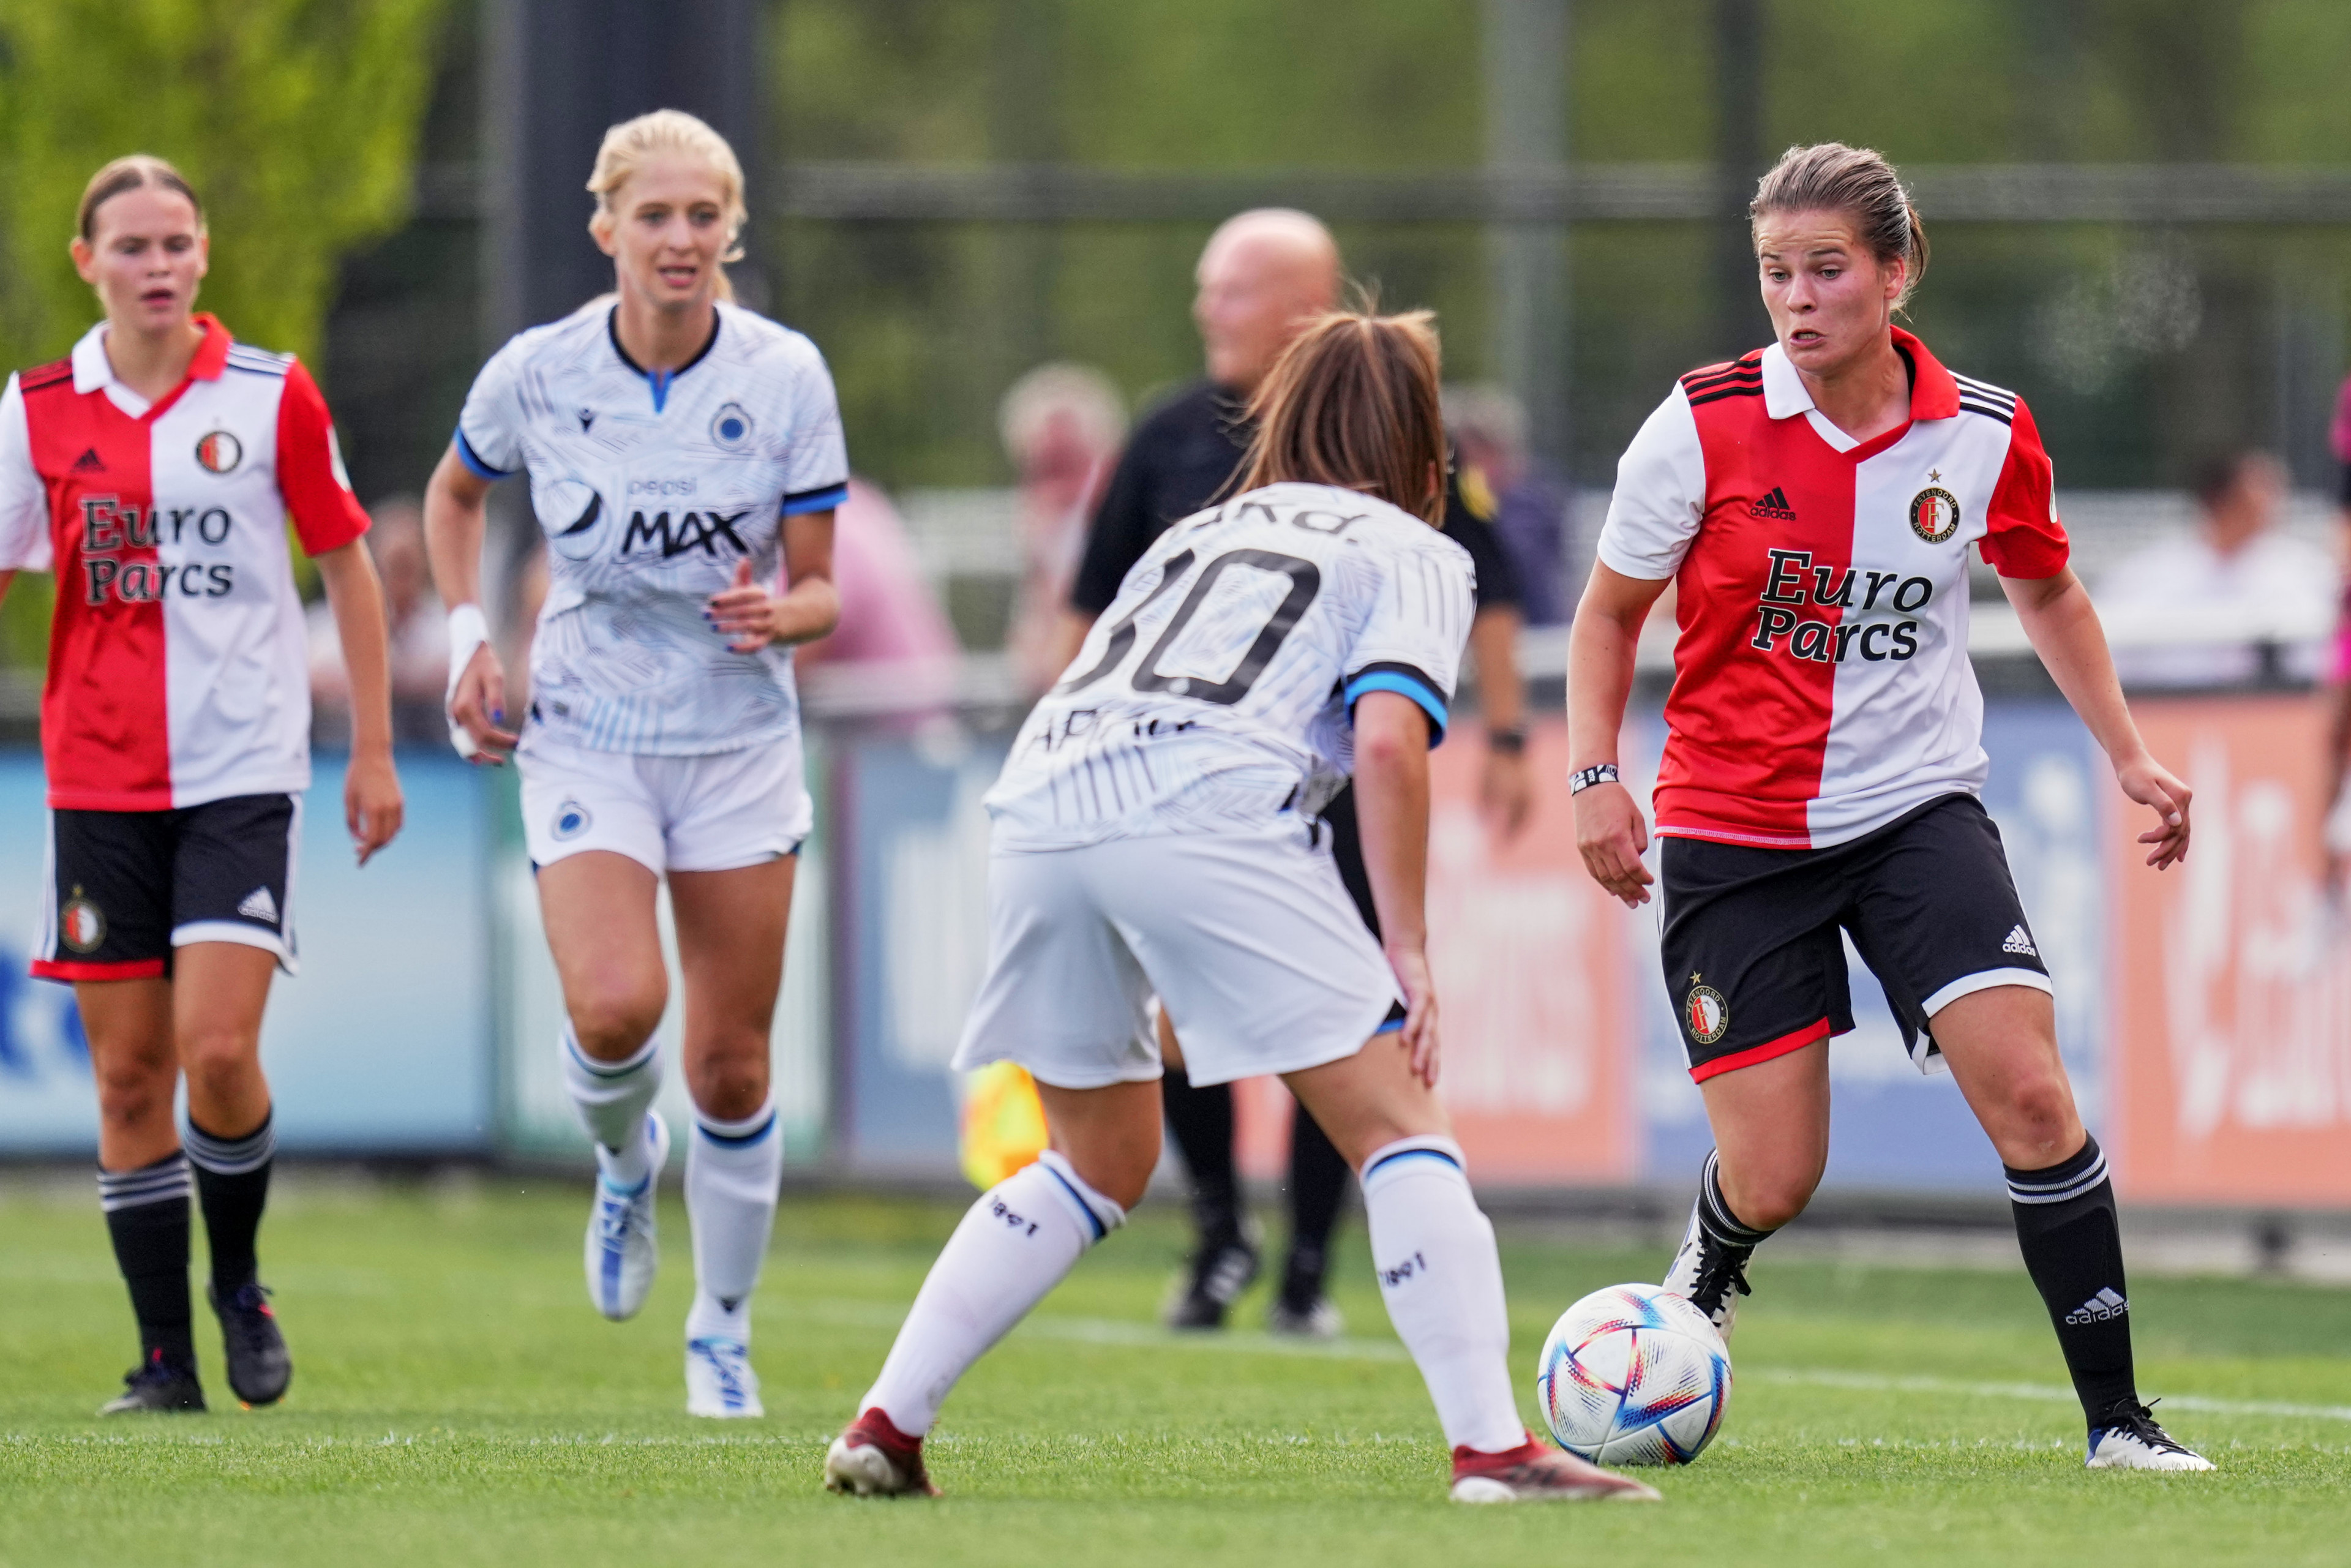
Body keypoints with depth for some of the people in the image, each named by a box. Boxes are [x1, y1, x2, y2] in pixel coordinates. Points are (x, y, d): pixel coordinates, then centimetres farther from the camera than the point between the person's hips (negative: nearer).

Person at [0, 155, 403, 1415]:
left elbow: (347, 566, 7)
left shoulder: (272, 397, -1)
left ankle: (239, 1282, 12)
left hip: (243, 774, -2)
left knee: (219, 1055, -14)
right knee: (129, 1074, 1)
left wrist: (374, 750, 6)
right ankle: (165, 1357, 8)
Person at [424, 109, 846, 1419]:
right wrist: (468, 641, 2)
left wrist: (778, 615, -27)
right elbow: (456, 493, 14)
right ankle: (625, 1161, 12)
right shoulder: (536, 374, -8)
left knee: (731, 1066, 2)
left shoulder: (786, 375, -9)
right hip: (587, 735, -1)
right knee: (616, 1007, -24)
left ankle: (724, 1331, 23)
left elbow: (821, 593, -4)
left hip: (740, 740, 1)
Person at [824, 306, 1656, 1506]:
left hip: (1036, 801, 6)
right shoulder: (1415, 554, 17)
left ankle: (885, 1427, 17)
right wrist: (1406, 946, 0)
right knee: (1396, 1127, 2)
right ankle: (1493, 1450, -10)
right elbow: (1387, 740, -2)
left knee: (1102, 1161, 23)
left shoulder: (1197, 534, 34)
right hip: (1211, 809, -6)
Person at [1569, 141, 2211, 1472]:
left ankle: (2117, 1418, -9)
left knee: (2029, 1086, -18)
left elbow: (2048, 590, 17)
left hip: (1918, 808, 1)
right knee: (1773, 1182, -3)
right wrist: (1597, 776, -8)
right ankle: (1699, 1292, 35)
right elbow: (1610, 613, 4)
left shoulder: (1985, 438, -4)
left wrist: (2130, 753, 12)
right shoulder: (1705, 427, -10)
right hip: (1734, 835, -1)